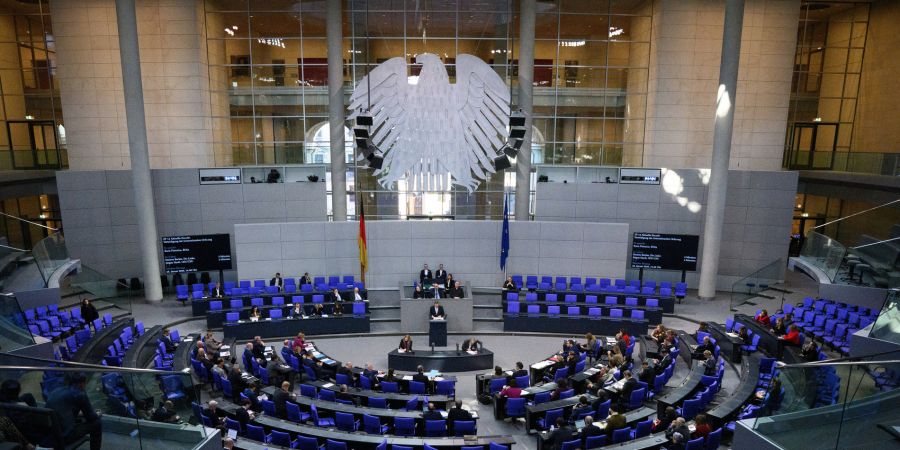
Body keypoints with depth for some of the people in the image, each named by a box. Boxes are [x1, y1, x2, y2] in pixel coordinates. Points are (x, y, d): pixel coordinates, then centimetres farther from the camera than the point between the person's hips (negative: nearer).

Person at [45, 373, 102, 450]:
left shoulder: (55, 391, 12)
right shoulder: (80, 394, -8)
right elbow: (91, 417, 0)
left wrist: (79, 413, 39)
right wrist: (97, 414, 22)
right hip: (65, 435, -8)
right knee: (96, 423, 9)